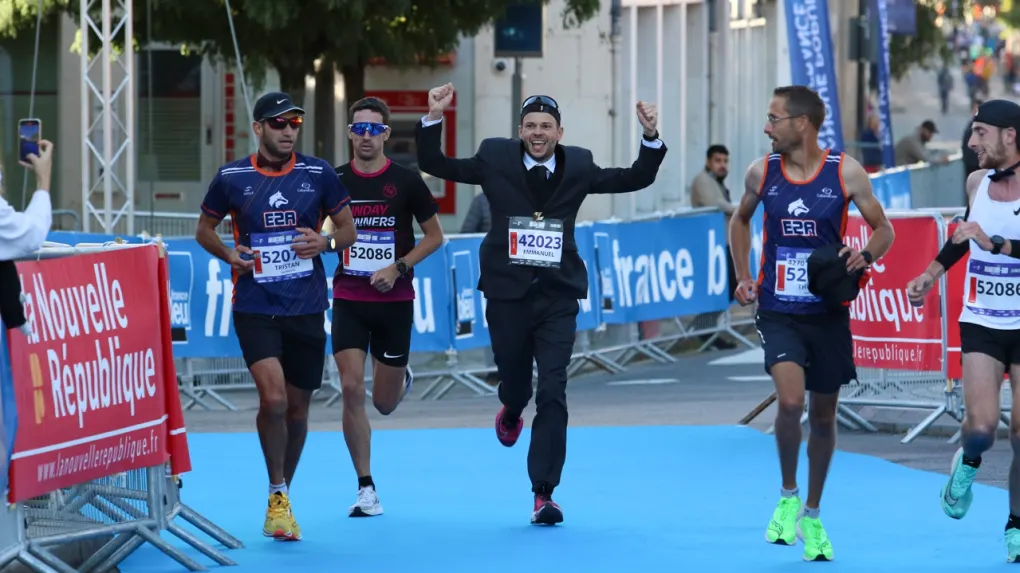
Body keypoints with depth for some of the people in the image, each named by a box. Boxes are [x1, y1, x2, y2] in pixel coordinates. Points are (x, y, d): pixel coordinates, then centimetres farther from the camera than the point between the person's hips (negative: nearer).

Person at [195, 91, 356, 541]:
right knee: (273, 397, -20)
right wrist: (229, 254, -10)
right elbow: (205, 229, 11)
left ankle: (282, 497, 28)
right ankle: (277, 493, -2)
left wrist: (325, 242, -13)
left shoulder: (319, 174, 1)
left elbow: (348, 228, 9)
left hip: (306, 308, 2)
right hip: (255, 308, -2)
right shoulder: (231, 178, -2)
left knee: (297, 407, 9)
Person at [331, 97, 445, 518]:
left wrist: (399, 267, -11)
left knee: (385, 403, 6)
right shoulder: (335, 181, 0)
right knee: (352, 389, -12)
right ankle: (366, 489, -3)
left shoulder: (406, 181, -5)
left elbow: (434, 235, 2)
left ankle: (402, 379, 45)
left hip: (394, 301, -1)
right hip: (349, 300, 1)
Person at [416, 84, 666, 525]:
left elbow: (636, 179, 6)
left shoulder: (577, 166, 3)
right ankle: (512, 411, 54)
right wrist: (433, 118, -11)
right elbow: (434, 165, 3)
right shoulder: (495, 160, 0)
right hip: (508, 294, 0)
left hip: (557, 298, 0)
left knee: (552, 394, -7)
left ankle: (544, 495, -4)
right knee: (514, 383, 13)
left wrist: (651, 137, -9)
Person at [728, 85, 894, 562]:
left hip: (828, 312, 0)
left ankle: (813, 516, 30)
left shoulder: (846, 172, -7)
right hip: (778, 312, 0)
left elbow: (883, 229, 3)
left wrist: (866, 255, -19)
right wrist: (743, 277, 6)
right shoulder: (761, 172, -2)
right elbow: (740, 221, 17)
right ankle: (788, 497, 1)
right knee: (790, 401, -22)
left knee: (823, 416, 10)